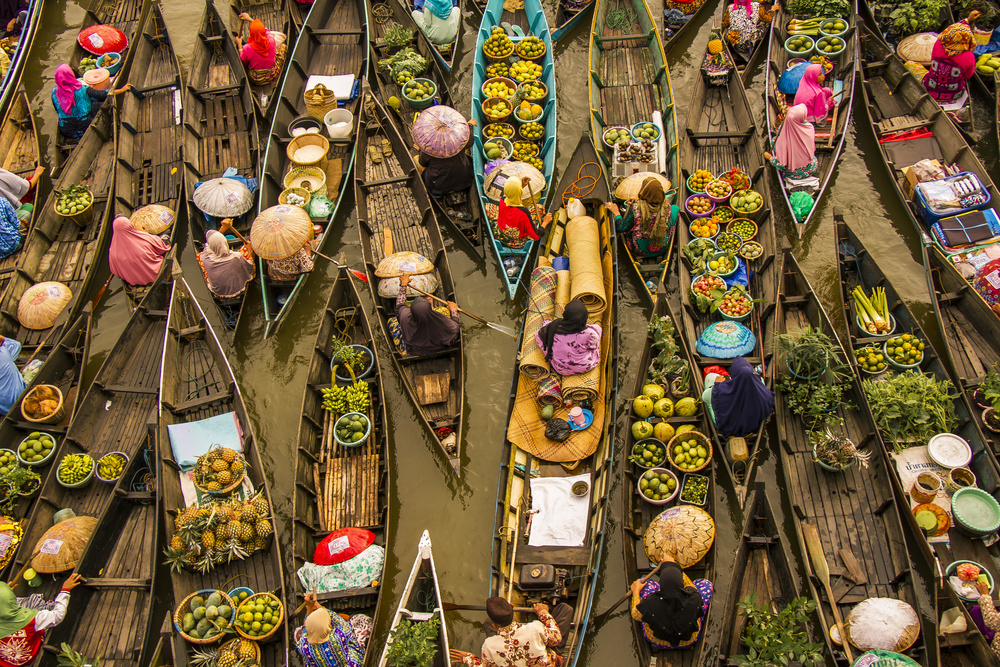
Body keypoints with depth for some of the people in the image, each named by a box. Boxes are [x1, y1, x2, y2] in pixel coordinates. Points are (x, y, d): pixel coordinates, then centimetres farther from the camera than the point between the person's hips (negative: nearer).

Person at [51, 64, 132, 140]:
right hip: (85, 129, -5)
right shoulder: (82, 90, -21)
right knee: (97, 103, 17)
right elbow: (103, 95, -14)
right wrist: (122, 89, -3)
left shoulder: (55, 92, -8)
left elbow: (58, 111, 7)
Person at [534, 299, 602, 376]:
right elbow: (594, 344, -8)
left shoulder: (553, 328, -27)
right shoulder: (588, 334, -32)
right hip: (586, 367, -1)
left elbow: (538, 335, -5)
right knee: (597, 327, 15)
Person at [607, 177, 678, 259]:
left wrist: (616, 212, 3)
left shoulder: (636, 208, -27)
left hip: (639, 251, -1)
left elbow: (622, 228, -17)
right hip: (662, 250, 2)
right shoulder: (666, 205, -17)